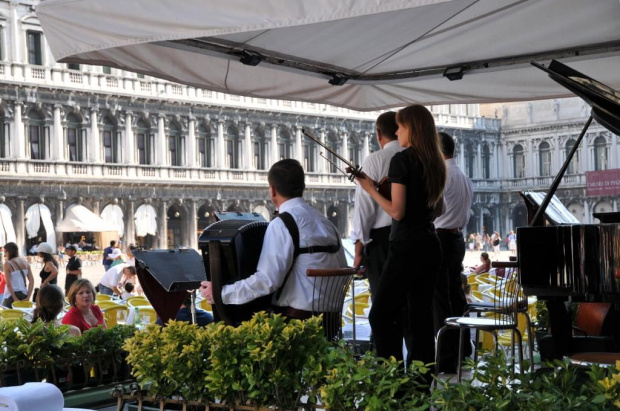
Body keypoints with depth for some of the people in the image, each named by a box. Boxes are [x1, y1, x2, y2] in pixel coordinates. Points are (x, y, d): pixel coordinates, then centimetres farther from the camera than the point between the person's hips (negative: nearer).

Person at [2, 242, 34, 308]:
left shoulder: (7, 264, -6)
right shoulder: (25, 262, 9)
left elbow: (8, 284, -12)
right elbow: (31, 281, 4)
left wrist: (15, 298, -10)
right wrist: (28, 297, 2)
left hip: (11, 295, -5)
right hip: (24, 295, 6)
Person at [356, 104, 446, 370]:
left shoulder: (402, 160, -11)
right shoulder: (435, 162, 12)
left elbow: (397, 211, -17)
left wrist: (370, 189, -5)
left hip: (407, 246, -8)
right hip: (431, 245, 8)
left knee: (381, 315, -4)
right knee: (421, 316, 10)